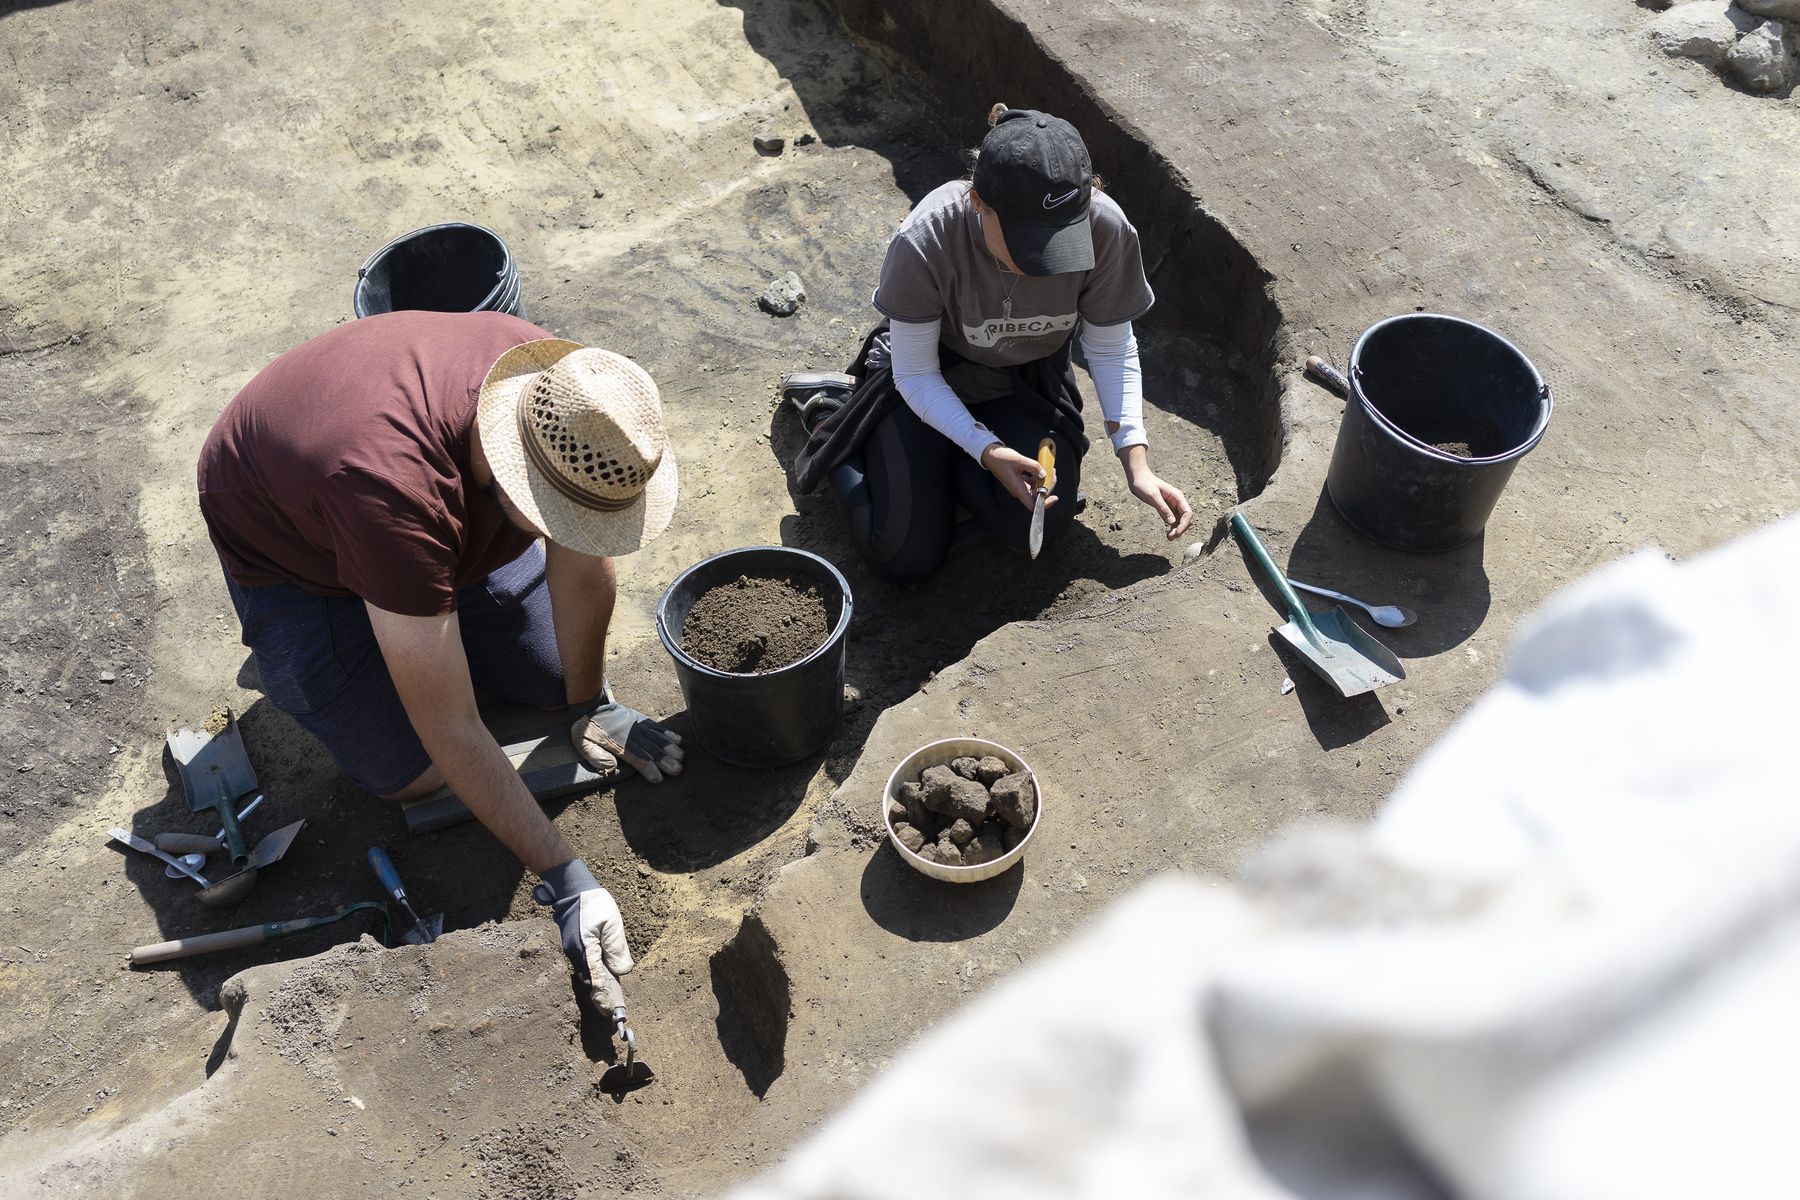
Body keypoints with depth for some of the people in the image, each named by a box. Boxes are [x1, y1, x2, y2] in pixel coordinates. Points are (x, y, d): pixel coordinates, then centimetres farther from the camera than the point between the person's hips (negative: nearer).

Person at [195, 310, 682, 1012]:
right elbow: (454, 736, -41)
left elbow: (583, 565, -13)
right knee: (414, 774, -8)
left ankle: (424, 618, 22)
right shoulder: (396, 488, -47)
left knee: (559, 675, 0)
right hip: (290, 549, -4)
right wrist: (563, 881, -38)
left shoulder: (567, 398, -31)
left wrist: (589, 707, -5)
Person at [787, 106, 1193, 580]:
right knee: (905, 558, -8)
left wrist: (1137, 464, -20)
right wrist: (987, 450, -34)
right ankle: (830, 406, 16)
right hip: (930, 381, -2)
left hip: (1028, 381, 3)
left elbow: (1111, 349, -12)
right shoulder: (924, 242, -34)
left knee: (1038, 524, -19)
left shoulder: (1106, 229, -27)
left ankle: (949, 460, 12)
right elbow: (916, 376, -21)